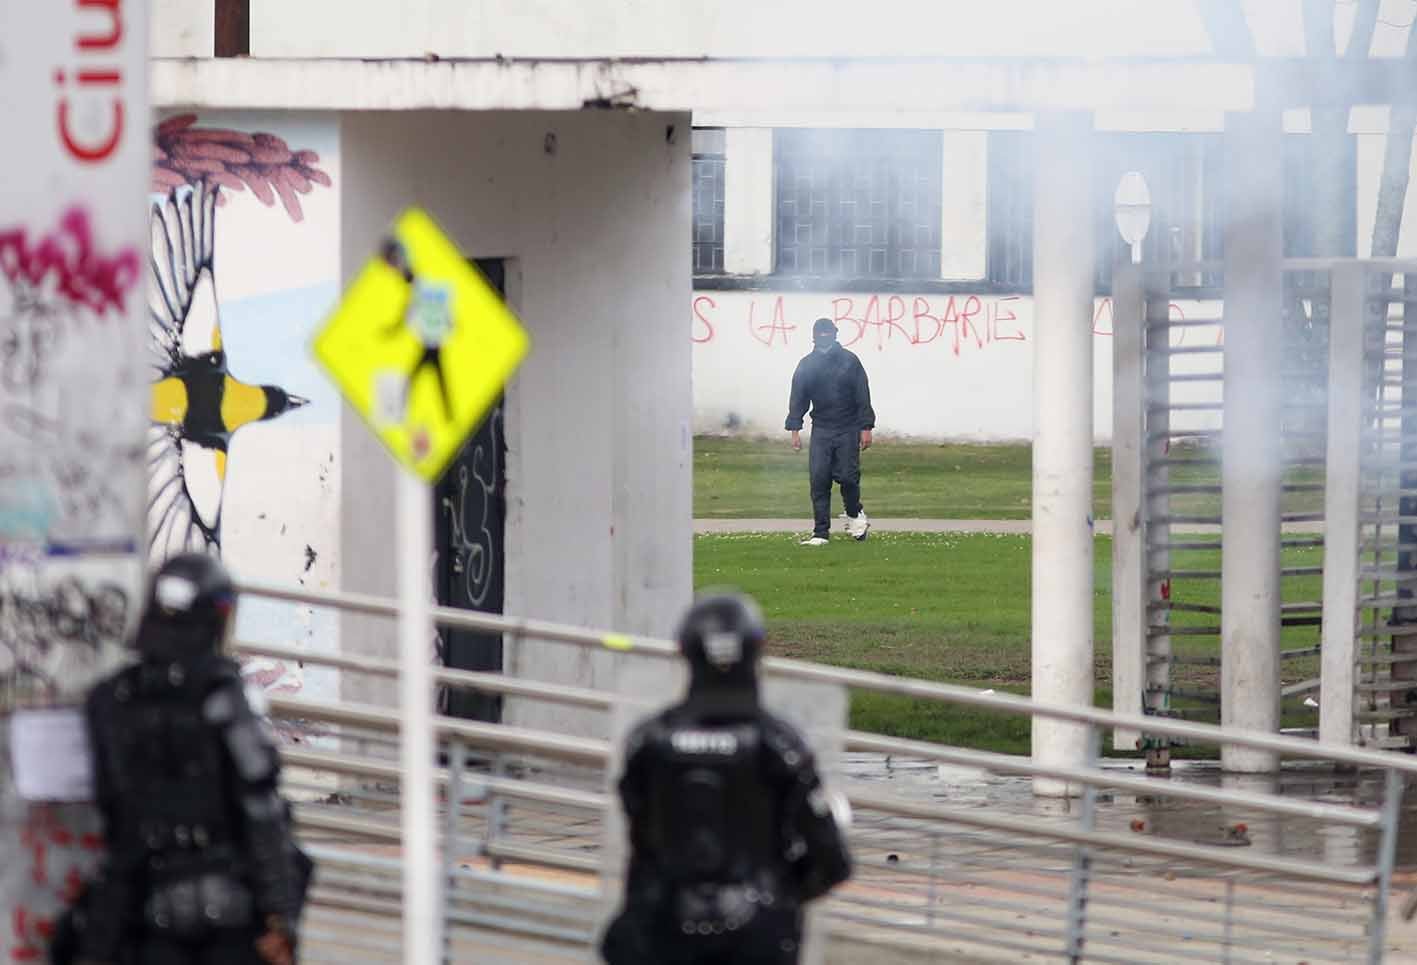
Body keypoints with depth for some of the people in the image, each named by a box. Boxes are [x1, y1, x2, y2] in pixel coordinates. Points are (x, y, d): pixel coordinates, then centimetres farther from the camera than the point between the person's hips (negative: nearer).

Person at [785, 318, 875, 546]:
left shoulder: (849, 361, 0)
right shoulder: (807, 365, 4)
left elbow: (863, 398, 0)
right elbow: (798, 399, 7)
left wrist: (866, 427, -4)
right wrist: (795, 429, 1)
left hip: (848, 430, -2)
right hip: (821, 430, 2)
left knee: (848, 476, -6)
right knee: (819, 480, -5)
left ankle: (855, 514, 24)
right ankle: (820, 532, -2)